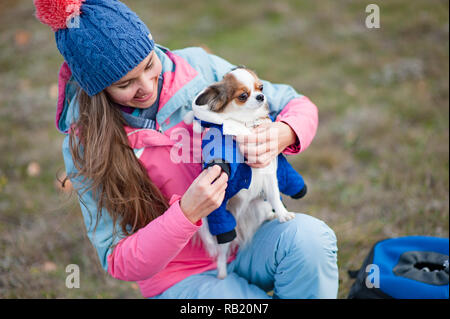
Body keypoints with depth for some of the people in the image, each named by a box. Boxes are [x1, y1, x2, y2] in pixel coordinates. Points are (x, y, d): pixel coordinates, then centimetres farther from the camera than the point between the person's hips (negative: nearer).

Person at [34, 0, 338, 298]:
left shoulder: (197, 67, -9)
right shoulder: (85, 145, -14)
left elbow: (299, 106, -1)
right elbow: (118, 262, -13)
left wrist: (282, 135, -26)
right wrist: (187, 213, -30)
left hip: (251, 240, 3)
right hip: (181, 276, -2)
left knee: (309, 236, -29)